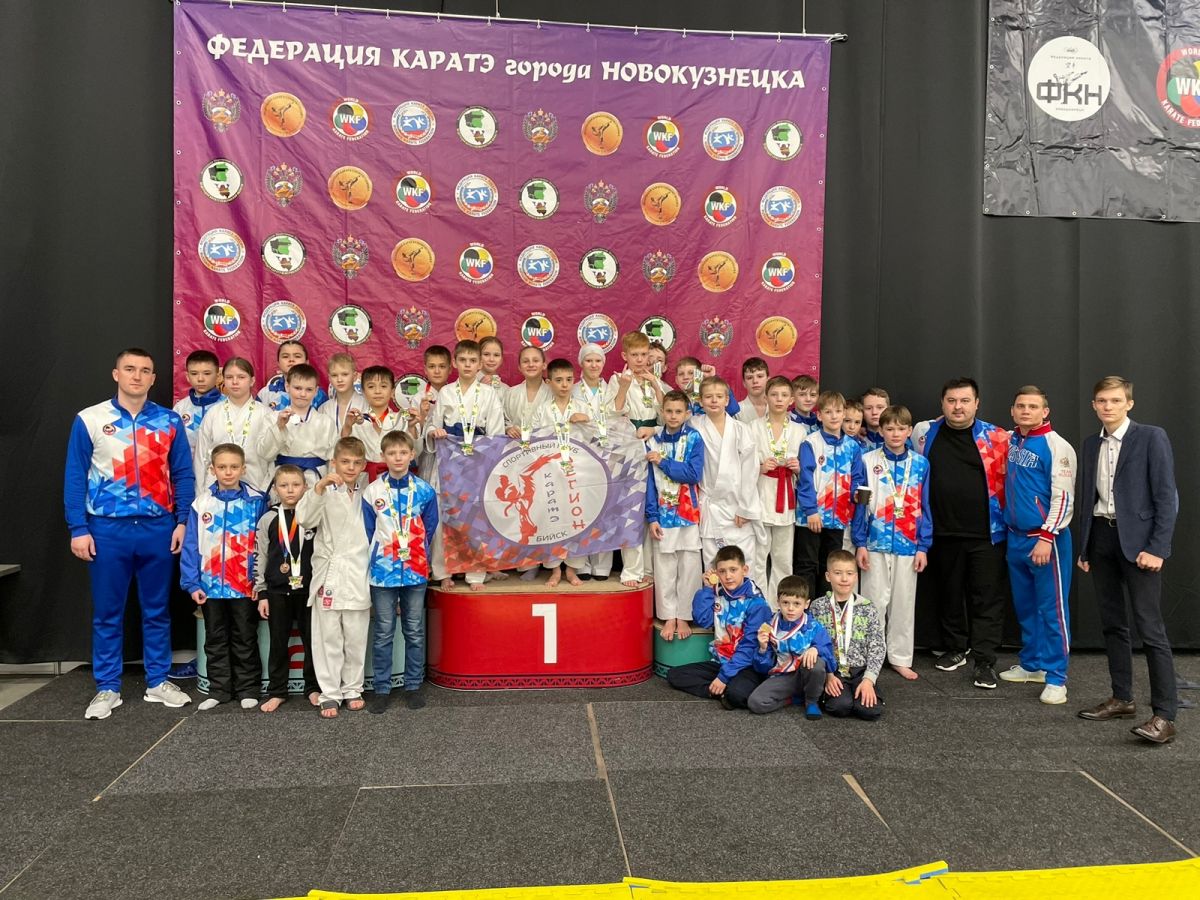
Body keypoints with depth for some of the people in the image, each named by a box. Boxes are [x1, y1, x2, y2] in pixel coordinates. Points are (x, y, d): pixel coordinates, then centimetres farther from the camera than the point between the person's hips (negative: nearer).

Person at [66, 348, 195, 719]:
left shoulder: (169, 421, 3)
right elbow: (75, 477, 0)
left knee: (157, 609, 10)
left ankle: (158, 682, 22)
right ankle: (107, 688, 19)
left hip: (158, 528, 1)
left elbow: (183, 475, 6)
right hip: (107, 529, -1)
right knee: (107, 612, 8)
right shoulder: (89, 420, -1)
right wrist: (78, 529, -6)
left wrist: (183, 521, -3)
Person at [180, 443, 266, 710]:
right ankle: (218, 690, 26)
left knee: (245, 640, 10)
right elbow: (191, 545, 0)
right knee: (215, 640, 14)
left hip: (245, 585, -2)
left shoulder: (257, 501, -6)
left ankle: (248, 690, 21)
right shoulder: (202, 503, -1)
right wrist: (192, 583, -5)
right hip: (211, 585, 2)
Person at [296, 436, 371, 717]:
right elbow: (304, 518, -17)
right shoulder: (325, 493, 0)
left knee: (356, 637, 8)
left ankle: (352, 689, 21)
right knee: (328, 637, 2)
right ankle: (330, 694, 11)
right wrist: (320, 486, -28)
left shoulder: (367, 495, 10)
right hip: (329, 574, -2)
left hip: (358, 576, 2)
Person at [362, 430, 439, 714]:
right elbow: (368, 532, 5)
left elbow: (429, 529, 6)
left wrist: (417, 555, 1)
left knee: (415, 632, 8)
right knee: (383, 633, 5)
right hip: (382, 571, -1)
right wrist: (376, 560, 0)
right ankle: (382, 688, 15)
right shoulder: (372, 491, 0)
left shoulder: (425, 491, 1)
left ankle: (414, 686, 20)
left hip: (415, 571, 1)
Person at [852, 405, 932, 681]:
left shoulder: (920, 464, 3)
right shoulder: (868, 461, -2)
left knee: (904, 603, 10)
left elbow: (924, 506, 5)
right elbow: (860, 502, -1)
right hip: (876, 543, -2)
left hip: (908, 543, 2)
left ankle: (901, 657, 21)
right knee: (875, 601, 5)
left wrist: (923, 546, 1)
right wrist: (860, 543, -5)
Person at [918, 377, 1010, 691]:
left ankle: (984, 661, 6)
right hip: (942, 533, 3)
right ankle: (956, 647, 30)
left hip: (986, 534, -3)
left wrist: (1003, 518, -2)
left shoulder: (996, 437, -4)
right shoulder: (927, 435, 4)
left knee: (986, 597, 0)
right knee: (948, 593, 15)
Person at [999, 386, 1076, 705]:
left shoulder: (1056, 446, -11)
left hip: (1045, 539, -7)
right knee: (1025, 606, 15)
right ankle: (1032, 664, 28)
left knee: (1052, 609, -2)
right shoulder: (1010, 441, 8)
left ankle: (1056, 678, 5)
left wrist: (1046, 537, -19)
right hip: (1016, 537, 7)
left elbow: (1064, 497, -15)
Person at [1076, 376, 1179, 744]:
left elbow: (1166, 496, -9)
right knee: (1112, 623, 12)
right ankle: (1122, 699, 22)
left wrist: (1157, 548, -16)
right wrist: (1084, 547, 13)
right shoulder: (1092, 444, 13)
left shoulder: (1151, 437, -5)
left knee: (1150, 627, -8)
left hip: (1137, 540, -6)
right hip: (1101, 538, 6)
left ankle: (1164, 715, -4)